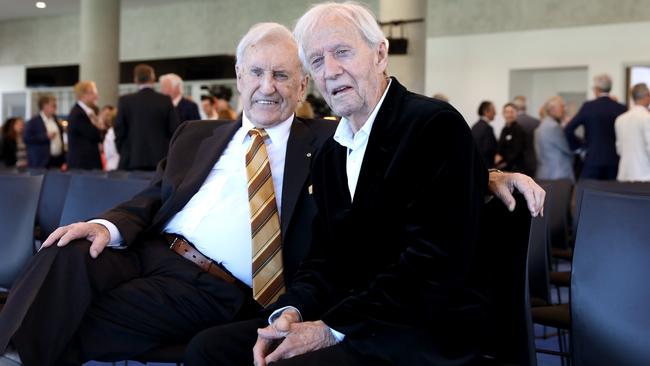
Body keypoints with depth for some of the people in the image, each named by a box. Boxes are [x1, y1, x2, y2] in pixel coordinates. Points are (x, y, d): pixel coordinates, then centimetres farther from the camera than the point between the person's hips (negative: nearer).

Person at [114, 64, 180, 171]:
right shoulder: (165, 100, 0)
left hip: (132, 159, 0)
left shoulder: (125, 101, -1)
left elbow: (119, 130, 1)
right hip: (160, 159, 1)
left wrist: (123, 152, 13)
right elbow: (174, 129, 1)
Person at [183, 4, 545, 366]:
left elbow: (436, 260, -19)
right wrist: (292, 311, -7)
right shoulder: (329, 154, 15)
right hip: (343, 319, 8)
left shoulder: (437, 126, -11)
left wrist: (334, 328, -19)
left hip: (426, 331, -7)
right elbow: (326, 255, 14)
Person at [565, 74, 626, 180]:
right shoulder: (621, 108, 0)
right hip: (614, 159, 2)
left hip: (593, 159, -2)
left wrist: (579, 145, 8)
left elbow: (568, 130, -5)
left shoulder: (588, 106, -4)